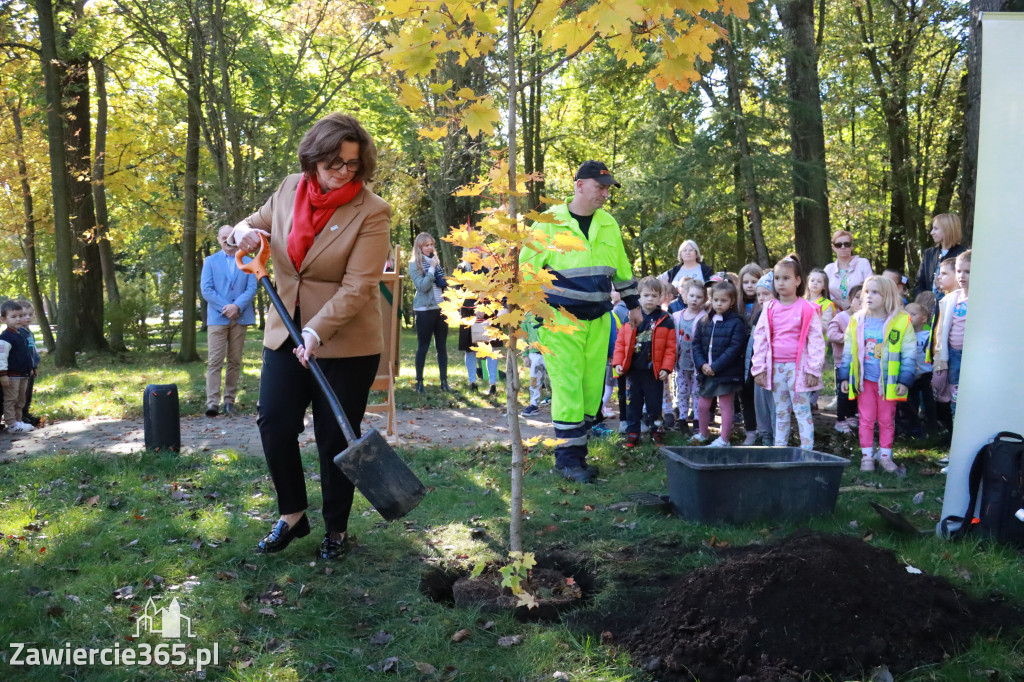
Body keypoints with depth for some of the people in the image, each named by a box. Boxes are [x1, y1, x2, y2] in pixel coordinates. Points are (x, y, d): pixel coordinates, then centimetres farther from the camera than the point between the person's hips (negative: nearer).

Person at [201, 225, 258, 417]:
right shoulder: (210, 261, 10)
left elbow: (252, 288, 2)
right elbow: (206, 289, 0)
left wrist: (237, 306, -14)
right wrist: (225, 308, -11)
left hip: (240, 317, 2)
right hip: (217, 318, -2)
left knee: (235, 362, 4)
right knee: (215, 361, -9)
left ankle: (230, 400, 10)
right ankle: (212, 402, -12)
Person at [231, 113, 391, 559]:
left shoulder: (371, 212, -14)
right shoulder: (290, 189, 2)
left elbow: (357, 287, -20)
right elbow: (256, 224, 19)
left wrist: (317, 331, -30)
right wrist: (246, 233, -6)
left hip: (345, 343, -5)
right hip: (286, 333, 5)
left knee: (336, 438, 4)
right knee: (274, 422, 3)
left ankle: (336, 529, 23)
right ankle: (292, 515, 24)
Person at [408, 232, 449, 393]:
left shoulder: (436, 261, 13)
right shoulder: (414, 264, -4)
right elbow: (422, 286, -15)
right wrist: (431, 269, -14)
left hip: (441, 308, 5)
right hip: (425, 310, -5)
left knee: (442, 346, 6)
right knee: (423, 346, 1)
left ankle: (444, 381, 10)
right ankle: (419, 382, 9)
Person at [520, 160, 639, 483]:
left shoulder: (608, 224, 9)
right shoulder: (549, 222, -6)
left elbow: (622, 269, 21)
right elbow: (527, 268, -4)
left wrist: (633, 304, 24)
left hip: (598, 320, 5)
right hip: (560, 319, -5)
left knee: (592, 389, 6)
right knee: (567, 387, -7)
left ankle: (577, 451, 17)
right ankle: (567, 456, 3)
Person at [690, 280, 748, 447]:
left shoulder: (736, 322, -9)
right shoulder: (704, 322, 8)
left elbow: (735, 348, -16)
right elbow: (696, 344, 6)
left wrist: (715, 367, -18)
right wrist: (702, 365, -10)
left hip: (726, 372, -6)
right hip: (706, 371, 6)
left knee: (726, 405, 3)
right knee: (702, 405, 15)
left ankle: (724, 439, 12)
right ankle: (703, 434, 34)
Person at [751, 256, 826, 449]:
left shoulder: (807, 309, -5)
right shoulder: (770, 309, 7)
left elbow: (816, 340, -6)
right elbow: (760, 339, 8)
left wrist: (813, 370, -10)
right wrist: (759, 368, 3)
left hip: (797, 366, -4)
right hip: (776, 367, 4)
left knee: (802, 411, -2)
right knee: (781, 412, 13)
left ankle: (807, 451, 1)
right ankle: (779, 449, 19)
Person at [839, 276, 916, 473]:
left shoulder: (902, 322, -6)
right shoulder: (857, 321, 2)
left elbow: (909, 355, -4)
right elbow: (848, 352, 7)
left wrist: (904, 380, -7)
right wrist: (844, 377, 3)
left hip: (888, 382, -2)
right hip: (864, 380, 2)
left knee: (887, 420, 9)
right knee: (866, 419, 7)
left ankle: (885, 455, 20)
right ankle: (867, 456, 15)